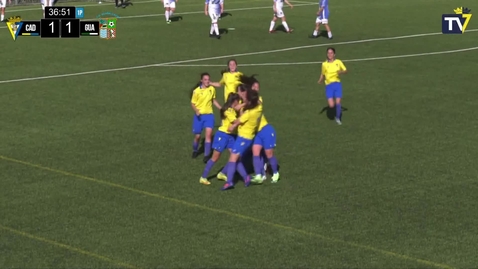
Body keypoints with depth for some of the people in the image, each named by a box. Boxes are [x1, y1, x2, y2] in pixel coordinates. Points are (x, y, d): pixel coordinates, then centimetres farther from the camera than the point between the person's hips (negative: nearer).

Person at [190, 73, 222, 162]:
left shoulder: (212, 89, 0)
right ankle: (195, 151, 35)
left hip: (209, 114, 2)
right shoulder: (197, 91, -11)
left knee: (208, 134, -15)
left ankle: (207, 155, -11)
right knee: (197, 136, 6)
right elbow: (193, 103, -6)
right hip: (199, 115, -2)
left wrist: (221, 109, 9)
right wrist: (196, 111, -25)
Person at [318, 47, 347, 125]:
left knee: (338, 102, -9)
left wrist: (341, 72, -13)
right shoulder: (324, 64, 7)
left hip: (337, 84, 0)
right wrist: (320, 80, -1)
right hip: (329, 85, 0)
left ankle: (338, 118, 13)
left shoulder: (338, 62, 3)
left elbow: (346, 71, 9)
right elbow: (323, 74, 18)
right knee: (331, 105, -12)